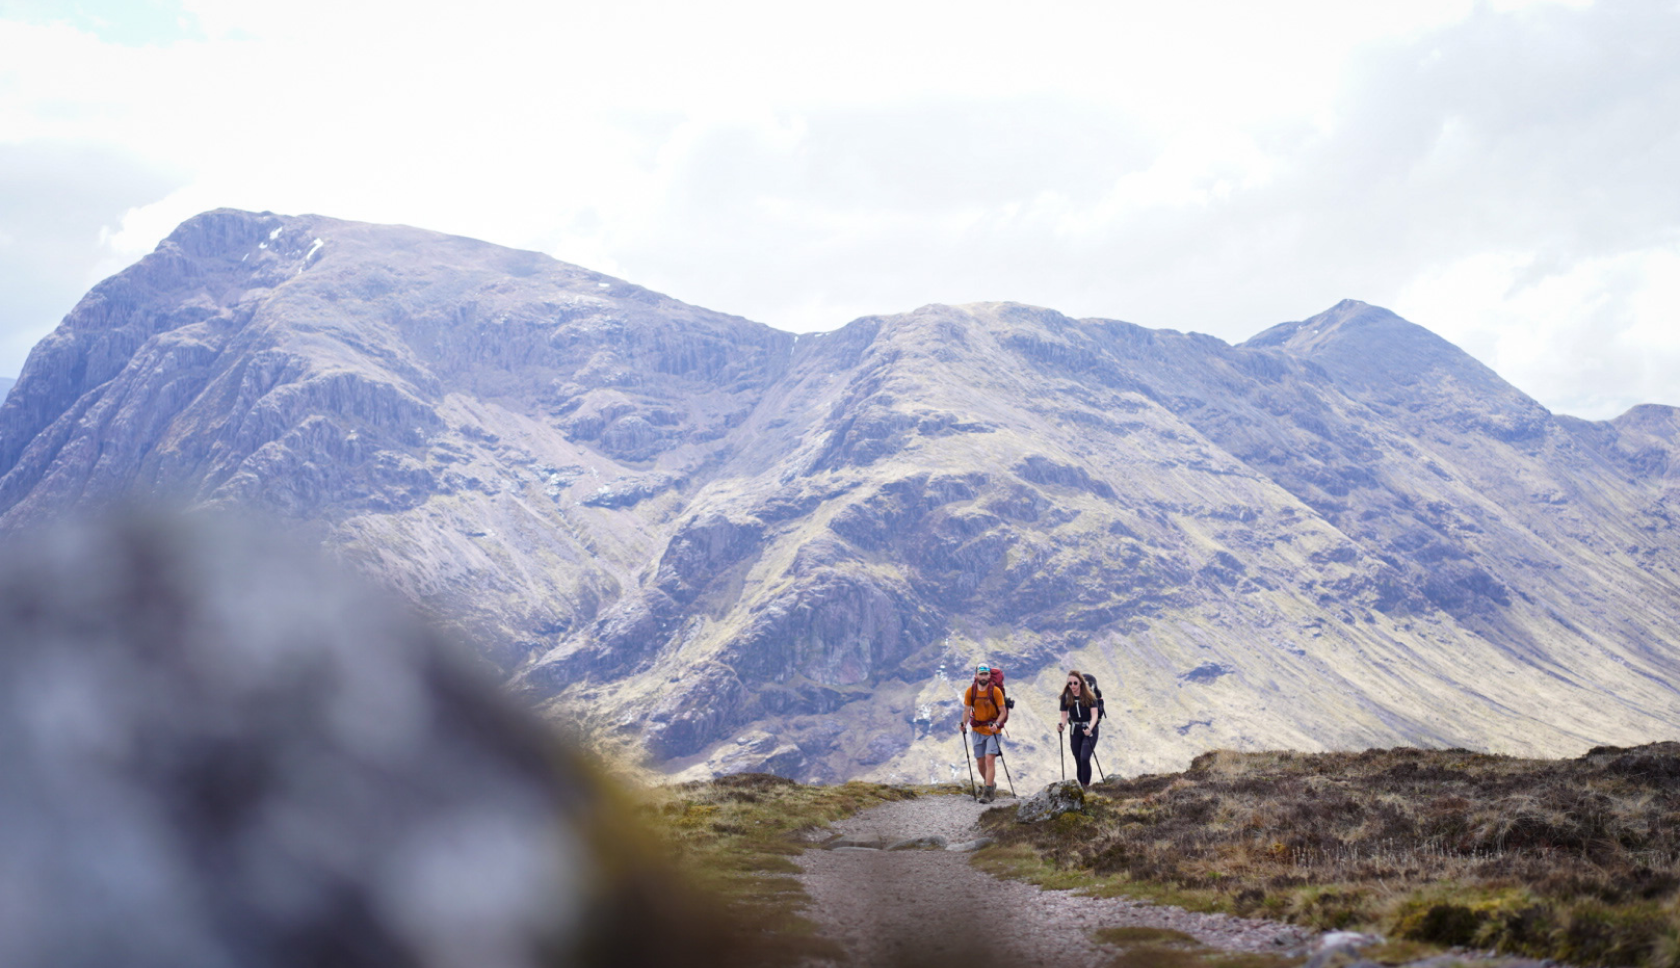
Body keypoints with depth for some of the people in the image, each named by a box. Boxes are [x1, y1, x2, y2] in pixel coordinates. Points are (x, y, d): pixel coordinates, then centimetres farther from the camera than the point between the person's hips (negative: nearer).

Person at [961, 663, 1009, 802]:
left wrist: (996, 724, -25)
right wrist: (964, 724, -16)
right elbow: (967, 710, 2)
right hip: (978, 730, 4)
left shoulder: (995, 691, -11)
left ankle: (988, 793, -17)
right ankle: (991, 785, 32)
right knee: (980, 762, 8)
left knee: (990, 759, -16)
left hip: (993, 730, -4)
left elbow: (1003, 712, -8)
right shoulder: (970, 691, -3)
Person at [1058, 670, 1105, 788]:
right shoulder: (1066, 697, -4)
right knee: (1078, 761, 7)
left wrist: (1090, 728, -35)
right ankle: (1081, 785, 18)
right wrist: (1062, 725, -24)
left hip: (1090, 730, -4)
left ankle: (1086, 786, -15)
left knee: (1084, 758, -20)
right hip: (1075, 731, 4)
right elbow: (1064, 716, -2)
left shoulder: (1089, 697, -12)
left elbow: (1095, 715, -18)